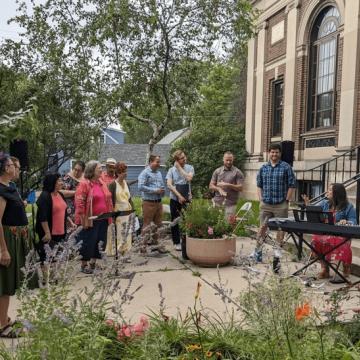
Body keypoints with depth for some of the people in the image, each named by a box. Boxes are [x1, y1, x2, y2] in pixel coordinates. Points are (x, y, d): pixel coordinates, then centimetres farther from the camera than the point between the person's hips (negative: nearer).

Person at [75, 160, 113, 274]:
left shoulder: (102, 183, 12)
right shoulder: (84, 184, -11)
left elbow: (108, 200, 19)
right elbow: (79, 203, -14)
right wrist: (83, 220, -16)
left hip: (103, 219, 7)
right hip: (90, 220, -7)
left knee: (100, 243, 12)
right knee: (88, 243, 3)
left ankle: (93, 263, 28)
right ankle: (84, 265, 20)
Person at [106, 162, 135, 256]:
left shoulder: (126, 183, 11)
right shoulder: (113, 184, -9)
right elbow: (111, 200, -12)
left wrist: (132, 209, 8)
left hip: (127, 212, 7)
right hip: (118, 213, -6)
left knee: (127, 234, 7)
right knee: (118, 235, -4)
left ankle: (123, 252, 15)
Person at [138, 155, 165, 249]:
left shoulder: (159, 173, 15)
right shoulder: (145, 173, -7)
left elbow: (162, 186, 24)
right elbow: (140, 187, -18)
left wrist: (162, 191, 0)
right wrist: (155, 190, -17)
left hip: (158, 202, 7)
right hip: (149, 202, -7)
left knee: (158, 224, 13)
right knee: (147, 225, -2)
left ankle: (155, 243, 24)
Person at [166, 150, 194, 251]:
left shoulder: (189, 168, 2)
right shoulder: (171, 170, 0)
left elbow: (189, 178, -16)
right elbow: (169, 184, -8)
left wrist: (179, 168, -10)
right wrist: (179, 196, -14)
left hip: (187, 198, 0)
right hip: (175, 199, 0)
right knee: (175, 221, 7)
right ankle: (176, 243, 18)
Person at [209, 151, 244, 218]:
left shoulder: (237, 172, 1)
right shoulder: (217, 171, 12)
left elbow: (240, 187, -5)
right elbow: (211, 186, 10)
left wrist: (228, 185, -17)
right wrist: (219, 189, -10)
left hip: (230, 203, -2)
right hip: (217, 202, 2)